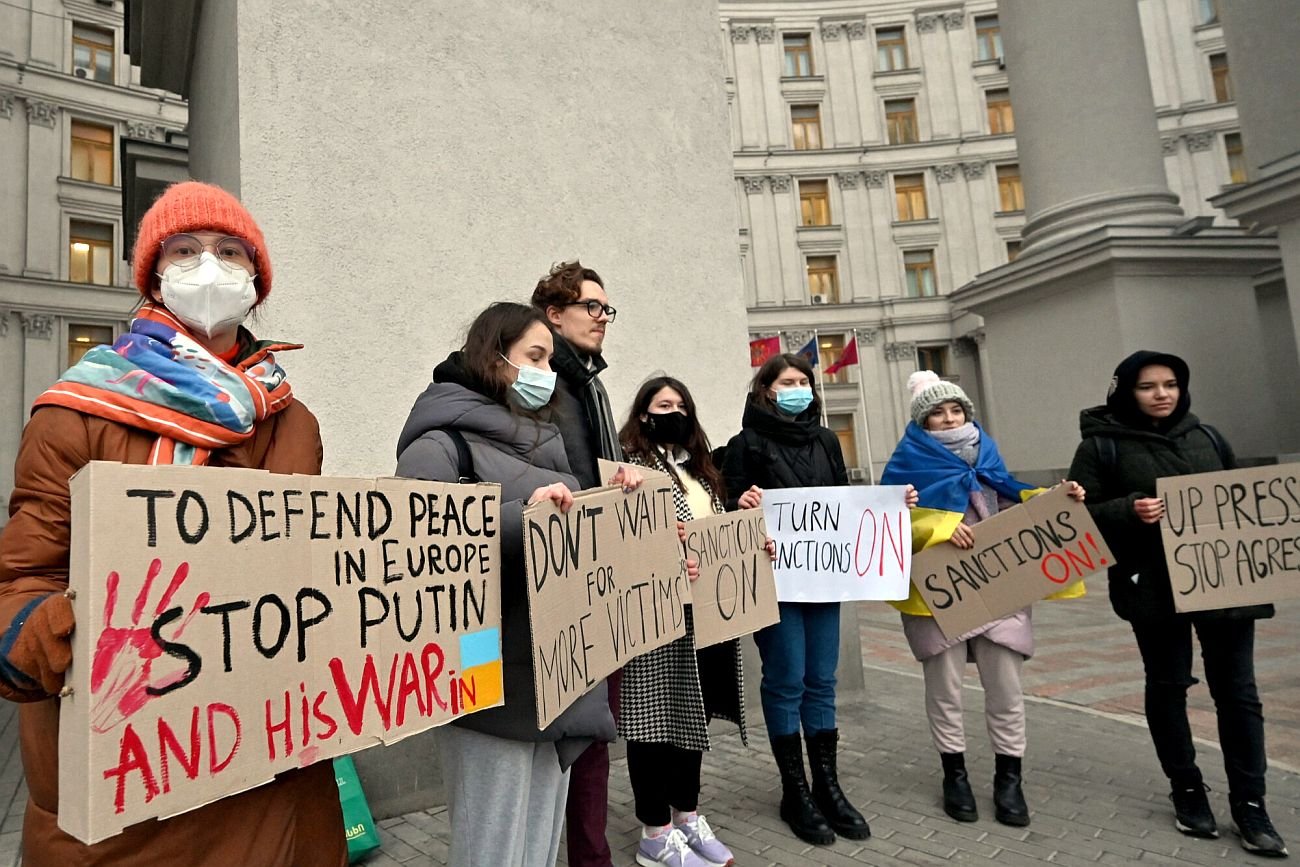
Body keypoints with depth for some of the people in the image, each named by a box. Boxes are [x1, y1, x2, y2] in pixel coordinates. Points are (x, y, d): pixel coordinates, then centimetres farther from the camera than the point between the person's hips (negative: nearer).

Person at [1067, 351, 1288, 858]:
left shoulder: (1206, 436, 11)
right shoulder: (1103, 444, -4)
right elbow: (1079, 513, -8)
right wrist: (1129, 511, -23)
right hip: (1155, 587, -3)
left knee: (1236, 689, 6)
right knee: (1167, 686, 10)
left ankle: (1249, 803, 19)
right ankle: (1187, 791, 27)